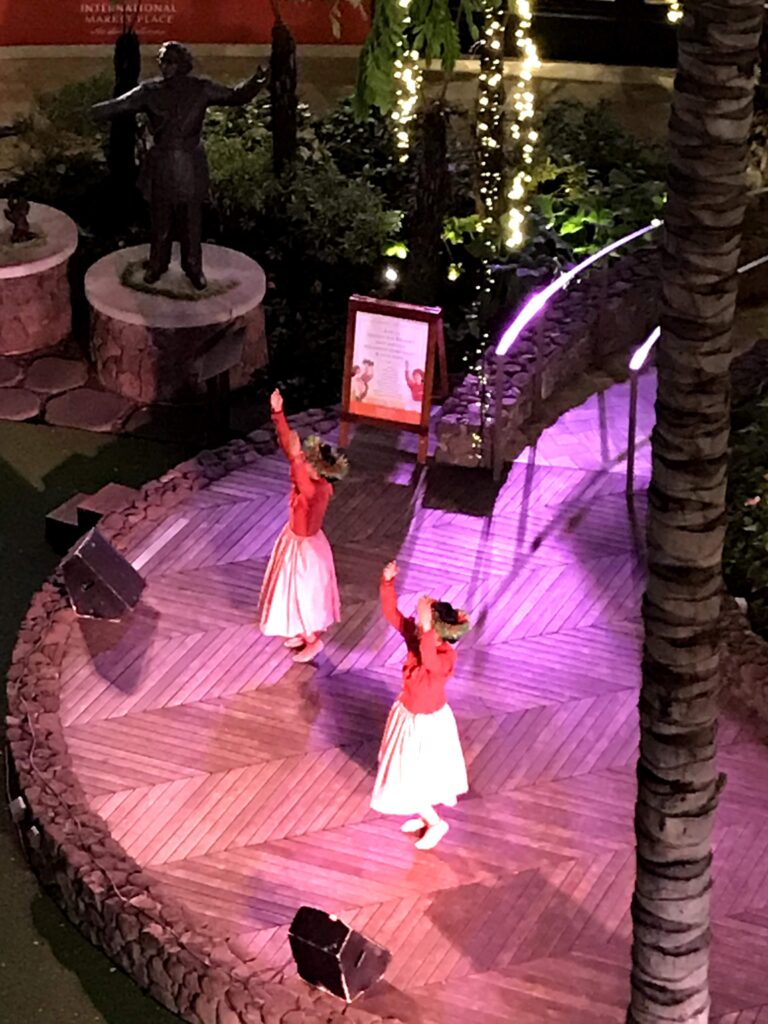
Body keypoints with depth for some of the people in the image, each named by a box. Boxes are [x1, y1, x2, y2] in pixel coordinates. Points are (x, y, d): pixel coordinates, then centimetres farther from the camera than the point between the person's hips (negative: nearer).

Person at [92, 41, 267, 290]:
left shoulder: (200, 88, -7)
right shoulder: (149, 91, -6)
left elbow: (234, 96, -4)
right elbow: (118, 105, -8)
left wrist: (255, 82, -22)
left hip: (190, 165, -1)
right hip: (161, 164, 1)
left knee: (191, 220, 9)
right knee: (160, 220, 13)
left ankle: (193, 267, 26)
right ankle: (157, 264, 31)